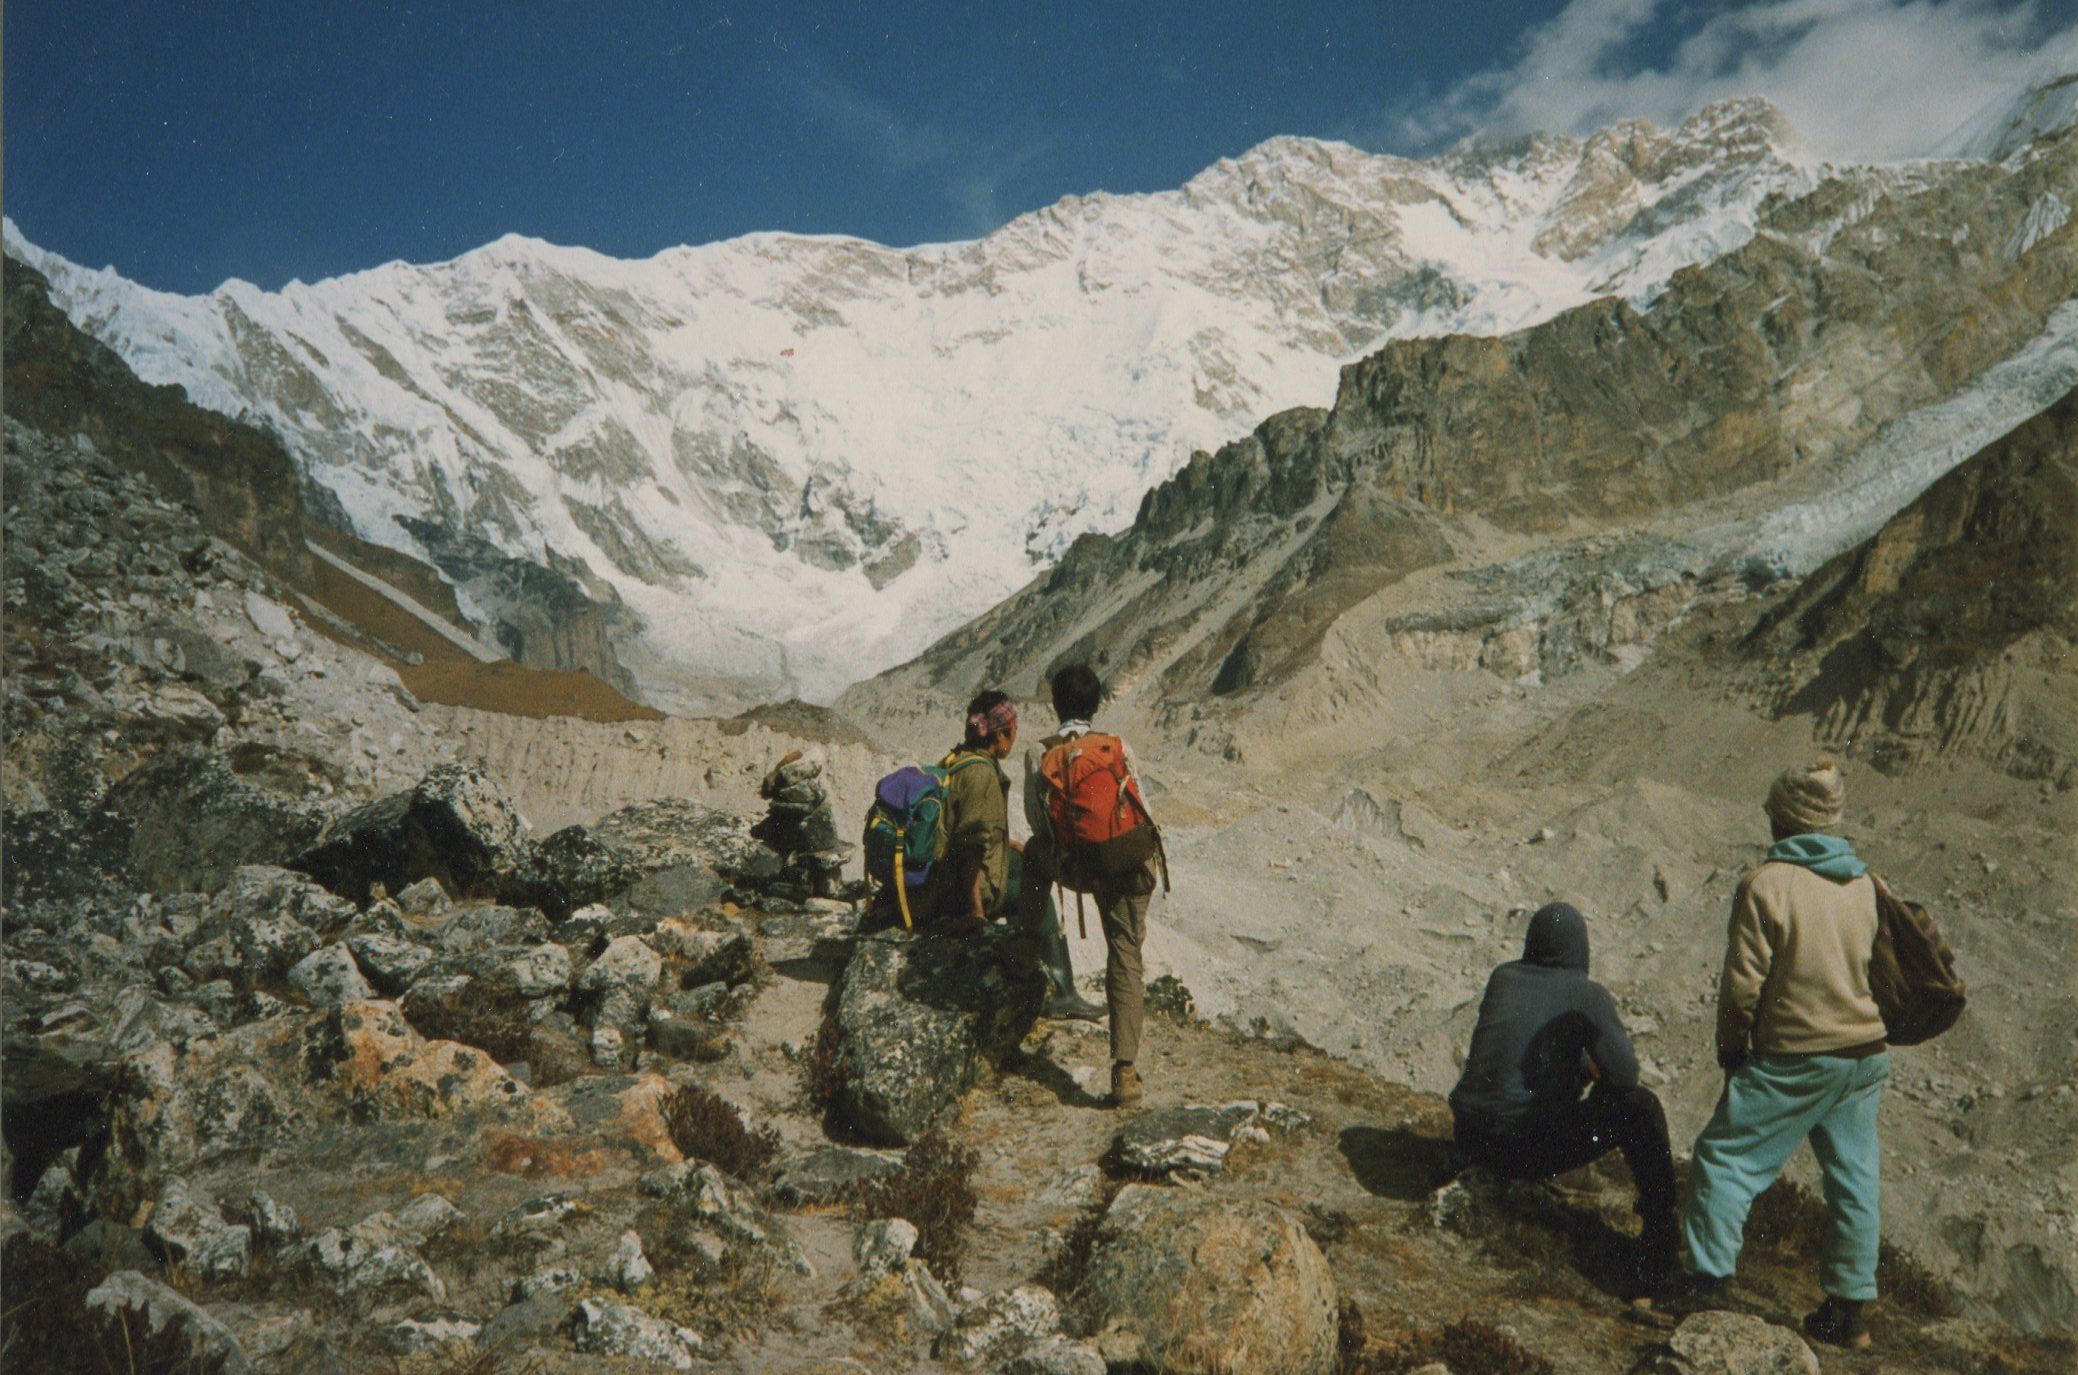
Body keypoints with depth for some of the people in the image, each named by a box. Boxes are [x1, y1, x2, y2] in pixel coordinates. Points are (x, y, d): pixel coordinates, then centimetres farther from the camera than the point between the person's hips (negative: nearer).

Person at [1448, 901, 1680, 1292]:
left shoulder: (1503, 977, 9)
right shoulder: (1586, 995, -7)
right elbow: (1624, 1073, -11)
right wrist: (1594, 1070, 11)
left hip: (1470, 1138, 6)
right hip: (1528, 1148, -6)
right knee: (1639, 1107, 5)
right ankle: (1658, 1254, 9)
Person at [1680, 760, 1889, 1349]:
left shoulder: (1765, 883, -14)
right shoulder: (1862, 884, 4)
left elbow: (1743, 983, -13)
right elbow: (1866, 965, 12)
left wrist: (1730, 1048, 1)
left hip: (1794, 1058, -6)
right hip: (1866, 1053, 7)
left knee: (1723, 1155, 4)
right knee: (1853, 1177, 12)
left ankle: (1708, 1281, 4)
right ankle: (1850, 1309, 20)